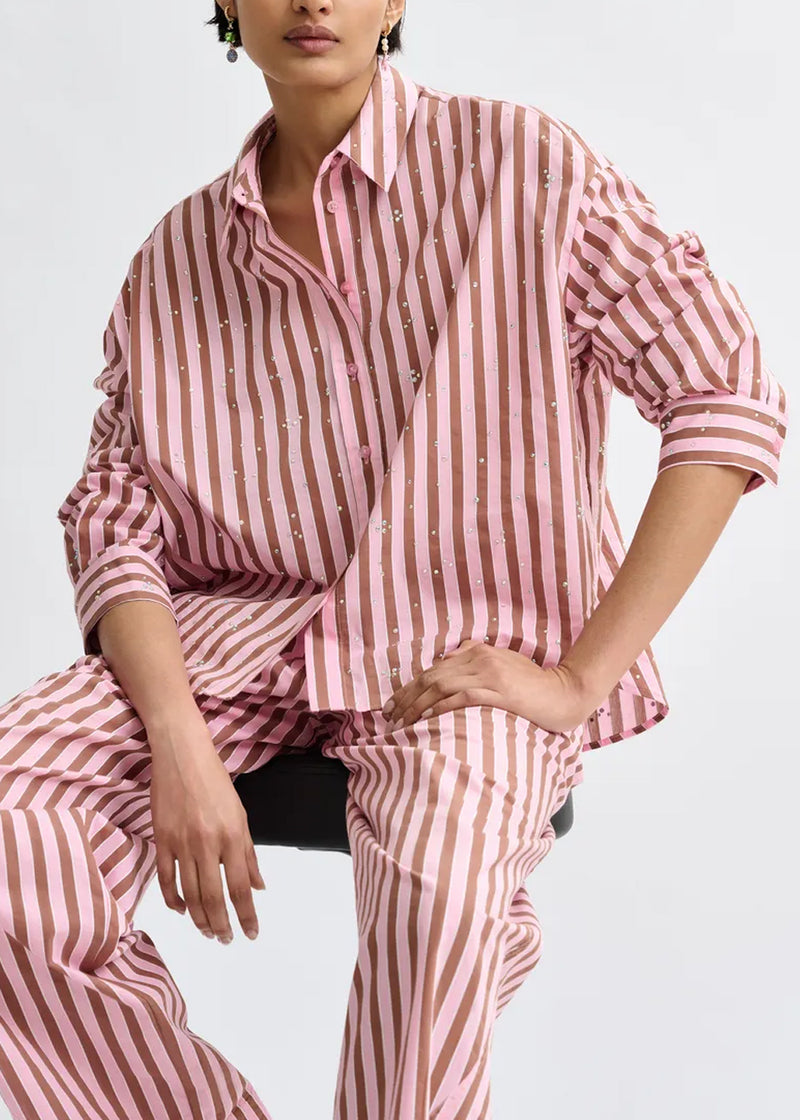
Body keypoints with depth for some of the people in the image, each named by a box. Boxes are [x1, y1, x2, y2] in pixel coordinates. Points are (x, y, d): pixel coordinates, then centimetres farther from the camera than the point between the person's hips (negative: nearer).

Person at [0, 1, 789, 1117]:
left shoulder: (523, 165, -3)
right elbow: (115, 517, 4)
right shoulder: (178, 256, 9)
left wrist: (580, 679, -12)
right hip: (242, 634, 4)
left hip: (476, 647, -3)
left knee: (437, 879, -36)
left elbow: (732, 395, -7)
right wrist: (180, 744, -16)